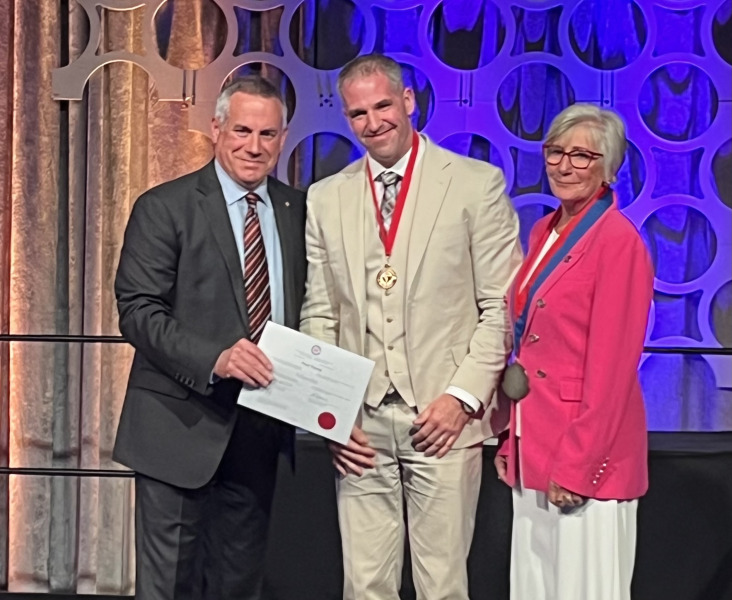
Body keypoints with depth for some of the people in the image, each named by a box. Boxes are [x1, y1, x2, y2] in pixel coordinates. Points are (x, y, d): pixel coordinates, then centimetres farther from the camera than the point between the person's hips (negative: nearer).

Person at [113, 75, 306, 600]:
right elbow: (138, 311, -13)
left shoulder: (297, 210, 9)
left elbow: (306, 307, 13)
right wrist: (214, 358, -27)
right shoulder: (163, 208, -6)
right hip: (182, 424, -4)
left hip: (261, 428, 5)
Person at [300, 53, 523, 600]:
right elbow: (318, 315, 11)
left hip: (444, 418, -2)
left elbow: (501, 306, -1)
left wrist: (464, 396, -9)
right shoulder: (325, 199, 10)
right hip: (359, 427, 3)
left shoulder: (478, 184, 1)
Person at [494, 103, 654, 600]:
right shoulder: (544, 233, 11)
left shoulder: (618, 241, -14)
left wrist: (576, 465, -17)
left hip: (585, 453, -8)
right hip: (533, 448, 8)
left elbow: (610, 370, -17)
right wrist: (511, 439, 11)